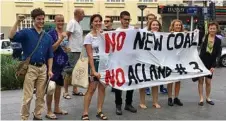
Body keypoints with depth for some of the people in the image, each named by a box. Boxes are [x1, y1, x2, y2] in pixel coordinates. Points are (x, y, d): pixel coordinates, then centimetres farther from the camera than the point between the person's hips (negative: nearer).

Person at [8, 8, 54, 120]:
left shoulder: (47, 37, 11)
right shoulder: (26, 32, -2)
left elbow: (50, 55, 12)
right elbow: (11, 37, -20)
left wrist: (50, 70, 4)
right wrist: (17, 22, -25)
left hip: (43, 68, 5)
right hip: (30, 68, -4)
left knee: (41, 96, 11)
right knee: (28, 96, -3)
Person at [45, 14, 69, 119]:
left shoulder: (66, 33, 10)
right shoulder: (51, 33, -10)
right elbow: (51, 49, -20)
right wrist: (61, 39, -26)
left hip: (63, 63, 7)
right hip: (54, 64, -7)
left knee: (59, 85, 15)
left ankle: (57, 108, 26)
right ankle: (49, 111, 6)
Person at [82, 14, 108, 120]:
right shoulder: (89, 37, -6)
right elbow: (90, 55, -11)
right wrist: (93, 70, -16)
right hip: (95, 63, -5)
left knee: (102, 88, 8)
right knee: (91, 89, -4)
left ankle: (99, 111, 20)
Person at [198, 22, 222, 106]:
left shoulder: (218, 41, 2)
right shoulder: (204, 37, -3)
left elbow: (218, 54, 0)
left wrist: (213, 66, -7)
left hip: (210, 63, 1)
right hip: (201, 61, -1)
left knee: (208, 82, 8)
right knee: (201, 80, 4)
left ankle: (208, 98, 26)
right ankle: (201, 99, 14)